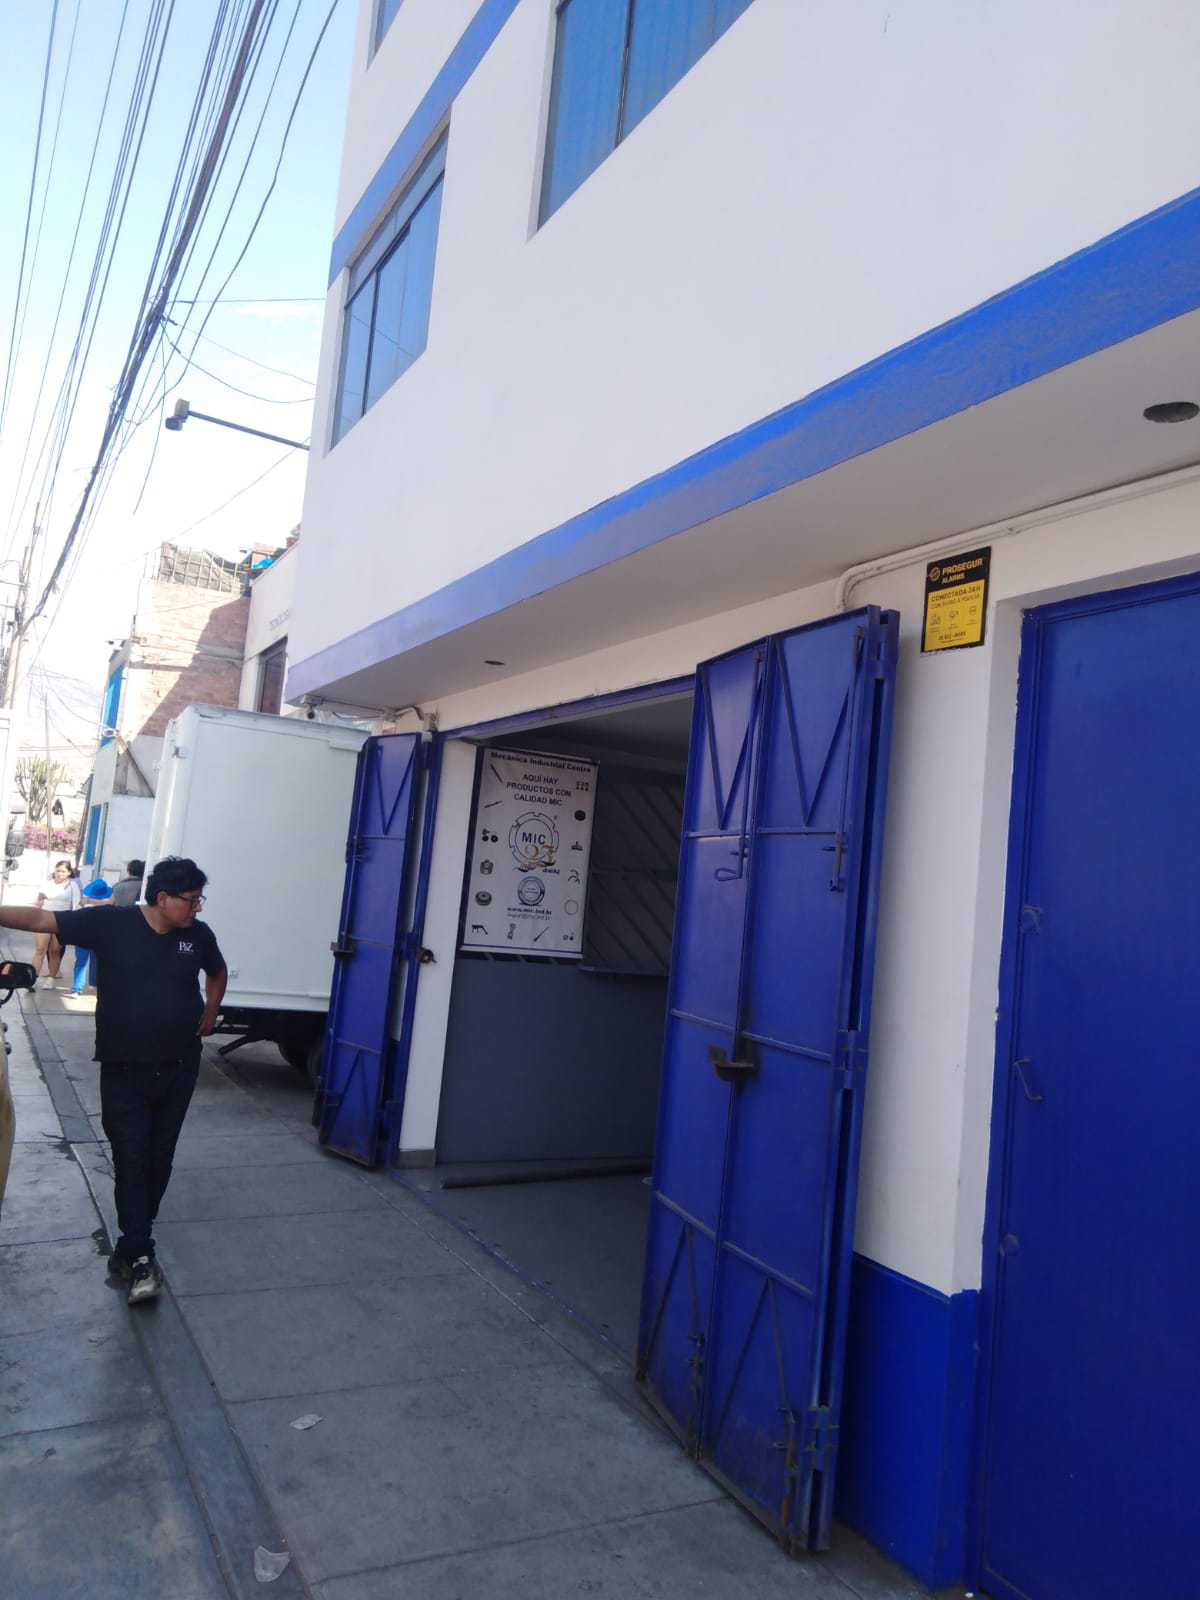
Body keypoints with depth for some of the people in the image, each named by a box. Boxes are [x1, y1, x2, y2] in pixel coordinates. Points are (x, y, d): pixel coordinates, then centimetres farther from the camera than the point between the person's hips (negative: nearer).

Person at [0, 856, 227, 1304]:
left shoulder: (198, 935, -1)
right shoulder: (111, 923, -11)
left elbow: (217, 972, 20)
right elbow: (41, 919, -11)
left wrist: (211, 1012, 11)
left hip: (178, 1070, 3)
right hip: (124, 1072, -3)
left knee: (158, 1161, 11)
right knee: (130, 1162, -5)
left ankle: (131, 1245, 28)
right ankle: (141, 1259, 2)